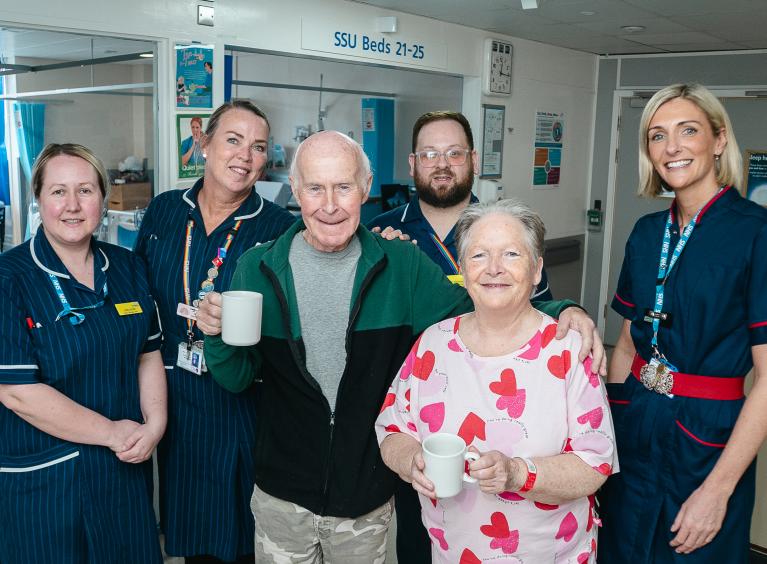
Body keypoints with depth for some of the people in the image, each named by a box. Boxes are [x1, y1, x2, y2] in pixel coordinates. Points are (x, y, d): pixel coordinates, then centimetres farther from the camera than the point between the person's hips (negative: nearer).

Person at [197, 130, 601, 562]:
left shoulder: (403, 265, -9)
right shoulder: (258, 268, -8)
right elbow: (238, 379, -1)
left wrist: (562, 312, -18)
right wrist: (219, 337, -23)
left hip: (368, 497, 0)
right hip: (282, 494, 0)